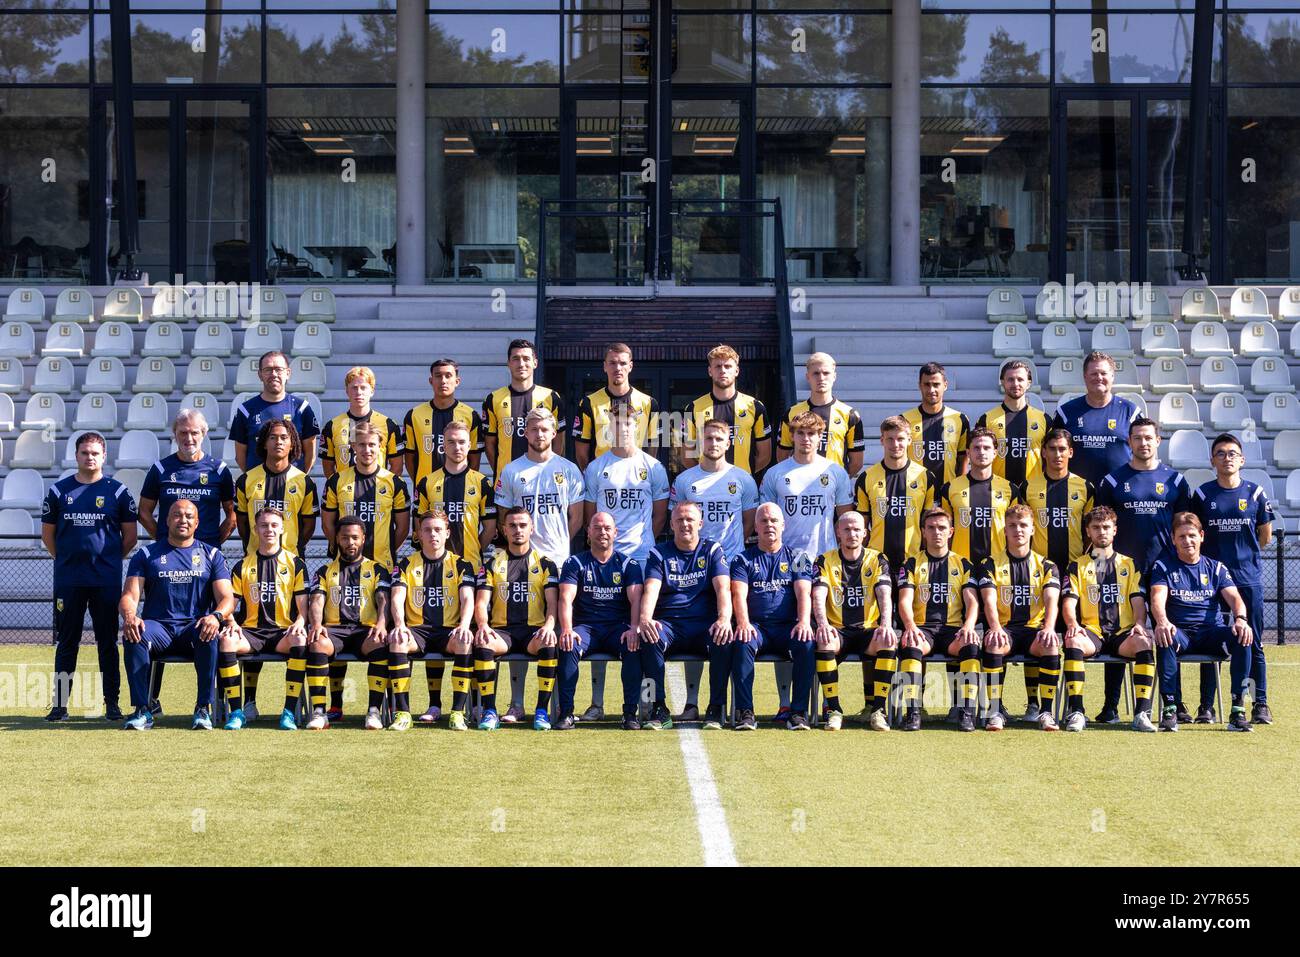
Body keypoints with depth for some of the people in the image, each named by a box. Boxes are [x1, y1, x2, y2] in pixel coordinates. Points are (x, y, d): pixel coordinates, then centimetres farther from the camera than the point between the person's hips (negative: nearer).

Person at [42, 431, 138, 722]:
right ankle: (59, 704, 9)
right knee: (66, 641, 5)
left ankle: (112, 703, 9)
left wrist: (110, 560, 4)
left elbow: (130, 536, 7)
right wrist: (65, 560, 8)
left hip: (107, 580, -1)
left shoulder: (117, 491, 3)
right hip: (67, 579, 1)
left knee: (108, 641, 3)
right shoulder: (59, 491, 7)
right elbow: (47, 534, 13)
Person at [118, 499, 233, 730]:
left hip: (194, 627, 0)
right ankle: (142, 710, -29)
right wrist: (129, 615, -22)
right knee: (133, 636, -33)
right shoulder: (147, 554, 13)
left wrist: (216, 616, -21)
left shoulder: (211, 555, 14)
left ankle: (203, 709, -27)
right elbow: (130, 596, 3)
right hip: (158, 627, 1)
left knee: (209, 636, -36)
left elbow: (227, 597, 3)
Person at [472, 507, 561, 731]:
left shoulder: (545, 564, 13)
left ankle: (542, 711, -28)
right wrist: (483, 625, -18)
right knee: (483, 644, -33)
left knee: (550, 644, -35)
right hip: (501, 630, 1)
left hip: (534, 631, -1)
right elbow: (481, 602, 5)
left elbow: (553, 602, 2)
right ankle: (489, 712, -26)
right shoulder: (492, 564, 14)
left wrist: (549, 625, -20)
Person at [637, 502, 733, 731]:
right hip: (669, 624, 0)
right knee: (649, 638, -33)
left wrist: (724, 619, -26)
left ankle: (716, 709, -24)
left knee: (725, 640, -34)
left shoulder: (712, 551, 11)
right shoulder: (659, 553, 11)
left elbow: (723, 588, -4)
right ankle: (659, 710, -29)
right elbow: (650, 590, -5)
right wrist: (645, 619, -28)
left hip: (705, 624, 0)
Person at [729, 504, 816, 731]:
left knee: (806, 644, -32)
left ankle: (799, 712, -29)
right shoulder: (744, 559, 15)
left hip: (788, 626, 0)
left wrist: (804, 622, -19)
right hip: (756, 626, 0)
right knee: (741, 644, -33)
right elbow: (739, 594, -1)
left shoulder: (797, 557, 16)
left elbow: (803, 592, 2)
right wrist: (743, 623, -22)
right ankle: (745, 712, -33)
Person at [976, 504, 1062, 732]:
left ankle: (1046, 711, -26)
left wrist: (1049, 627, -26)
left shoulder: (1046, 566, 12)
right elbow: (989, 600, -6)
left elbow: (1052, 600, -4)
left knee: (1051, 644, -34)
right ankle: (995, 710, -29)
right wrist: (995, 628, -28)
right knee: (993, 644, -36)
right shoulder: (991, 564, 9)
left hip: (1034, 628, 1)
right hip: (1005, 629, -1)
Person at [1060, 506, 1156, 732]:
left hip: (1123, 632, 1)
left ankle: (1142, 712, -35)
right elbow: (1069, 602, 4)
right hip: (1092, 631, 0)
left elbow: (1138, 600, 10)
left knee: (1145, 642, -34)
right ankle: (1076, 712, -36)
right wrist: (1072, 624, -18)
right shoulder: (1078, 566, 16)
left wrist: (1140, 623, -12)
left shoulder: (1129, 564, 20)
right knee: (1072, 641, -36)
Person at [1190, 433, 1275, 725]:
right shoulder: (1202, 495, 3)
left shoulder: (1255, 493, 4)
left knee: (1253, 644, 1)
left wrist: (1241, 550, 10)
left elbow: (1265, 536, 12)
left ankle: (1260, 704, 6)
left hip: (1249, 578, 0)